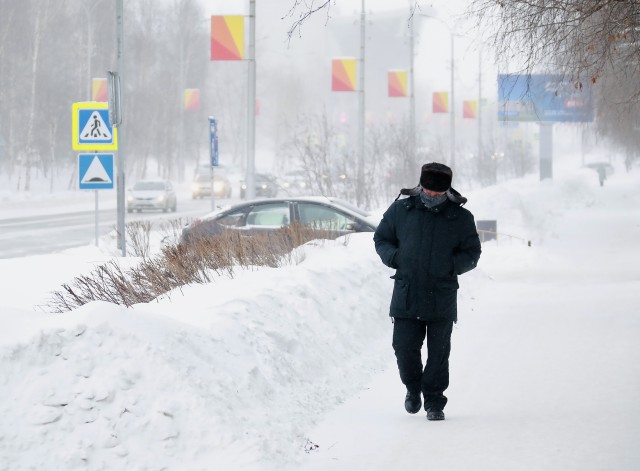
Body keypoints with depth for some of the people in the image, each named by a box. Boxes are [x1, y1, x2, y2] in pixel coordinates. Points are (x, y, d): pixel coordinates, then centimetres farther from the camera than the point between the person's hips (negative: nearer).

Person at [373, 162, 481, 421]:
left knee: (439, 352, 1)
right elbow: (381, 239, 13)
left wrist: (451, 265, -12)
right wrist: (394, 257, -7)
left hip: (442, 298, -1)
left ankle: (434, 401, 13)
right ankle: (413, 387, 27)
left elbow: (472, 254, 8)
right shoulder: (400, 210, 3)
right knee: (404, 347, 0)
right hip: (406, 293, 1)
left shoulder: (461, 217, 2)